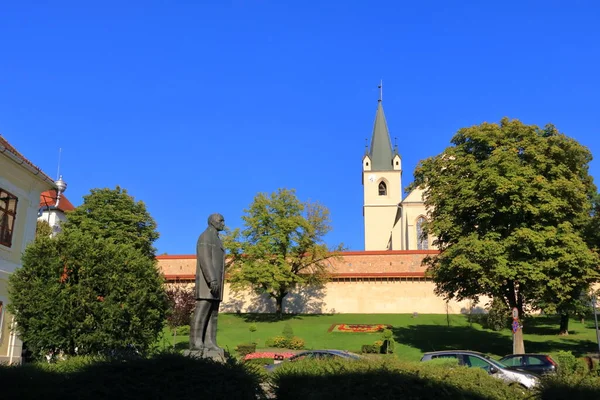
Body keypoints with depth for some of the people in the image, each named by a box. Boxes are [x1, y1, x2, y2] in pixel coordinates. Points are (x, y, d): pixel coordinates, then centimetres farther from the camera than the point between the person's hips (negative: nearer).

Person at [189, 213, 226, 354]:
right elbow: (205, 260, -19)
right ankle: (195, 342, -12)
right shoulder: (205, 237, -8)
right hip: (208, 281, -10)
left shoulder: (216, 240, 24)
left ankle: (209, 342, 2)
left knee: (212, 314, 4)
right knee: (201, 312, -12)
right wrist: (213, 280, -27)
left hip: (214, 282, 10)